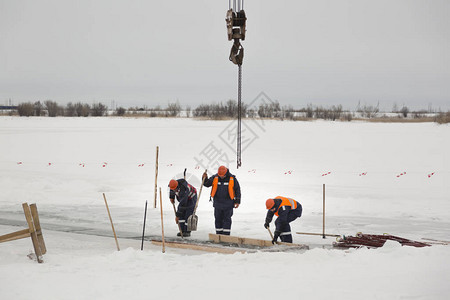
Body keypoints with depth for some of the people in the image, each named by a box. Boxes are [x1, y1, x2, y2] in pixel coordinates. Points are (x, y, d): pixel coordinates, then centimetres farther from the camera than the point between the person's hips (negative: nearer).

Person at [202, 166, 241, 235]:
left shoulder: (232, 179, -5)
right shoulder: (215, 178, -1)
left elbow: (237, 190, 1)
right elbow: (207, 184, 8)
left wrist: (237, 201, -1)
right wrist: (205, 178, -13)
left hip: (228, 204, -3)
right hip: (217, 203, 3)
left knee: (227, 219, -1)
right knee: (218, 219, 8)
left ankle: (226, 235, 4)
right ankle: (218, 235, 18)